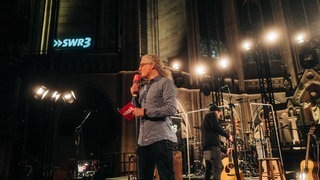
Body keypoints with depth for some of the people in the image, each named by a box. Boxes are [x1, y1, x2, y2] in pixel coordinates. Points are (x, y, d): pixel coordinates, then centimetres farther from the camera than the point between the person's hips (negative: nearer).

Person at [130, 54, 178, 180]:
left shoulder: (165, 82, -1)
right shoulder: (143, 88, 20)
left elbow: (171, 109, -15)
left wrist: (145, 112, -14)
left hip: (161, 139, -7)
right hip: (143, 140, 8)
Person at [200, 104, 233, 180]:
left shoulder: (204, 121, 33)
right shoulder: (212, 114, 9)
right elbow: (215, 126, -13)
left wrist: (225, 150, 35)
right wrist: (227, 135, -1)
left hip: (206, 148, 9)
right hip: (213, 146, -9)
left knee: (208, 170, 11)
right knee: (218, 169, -12)